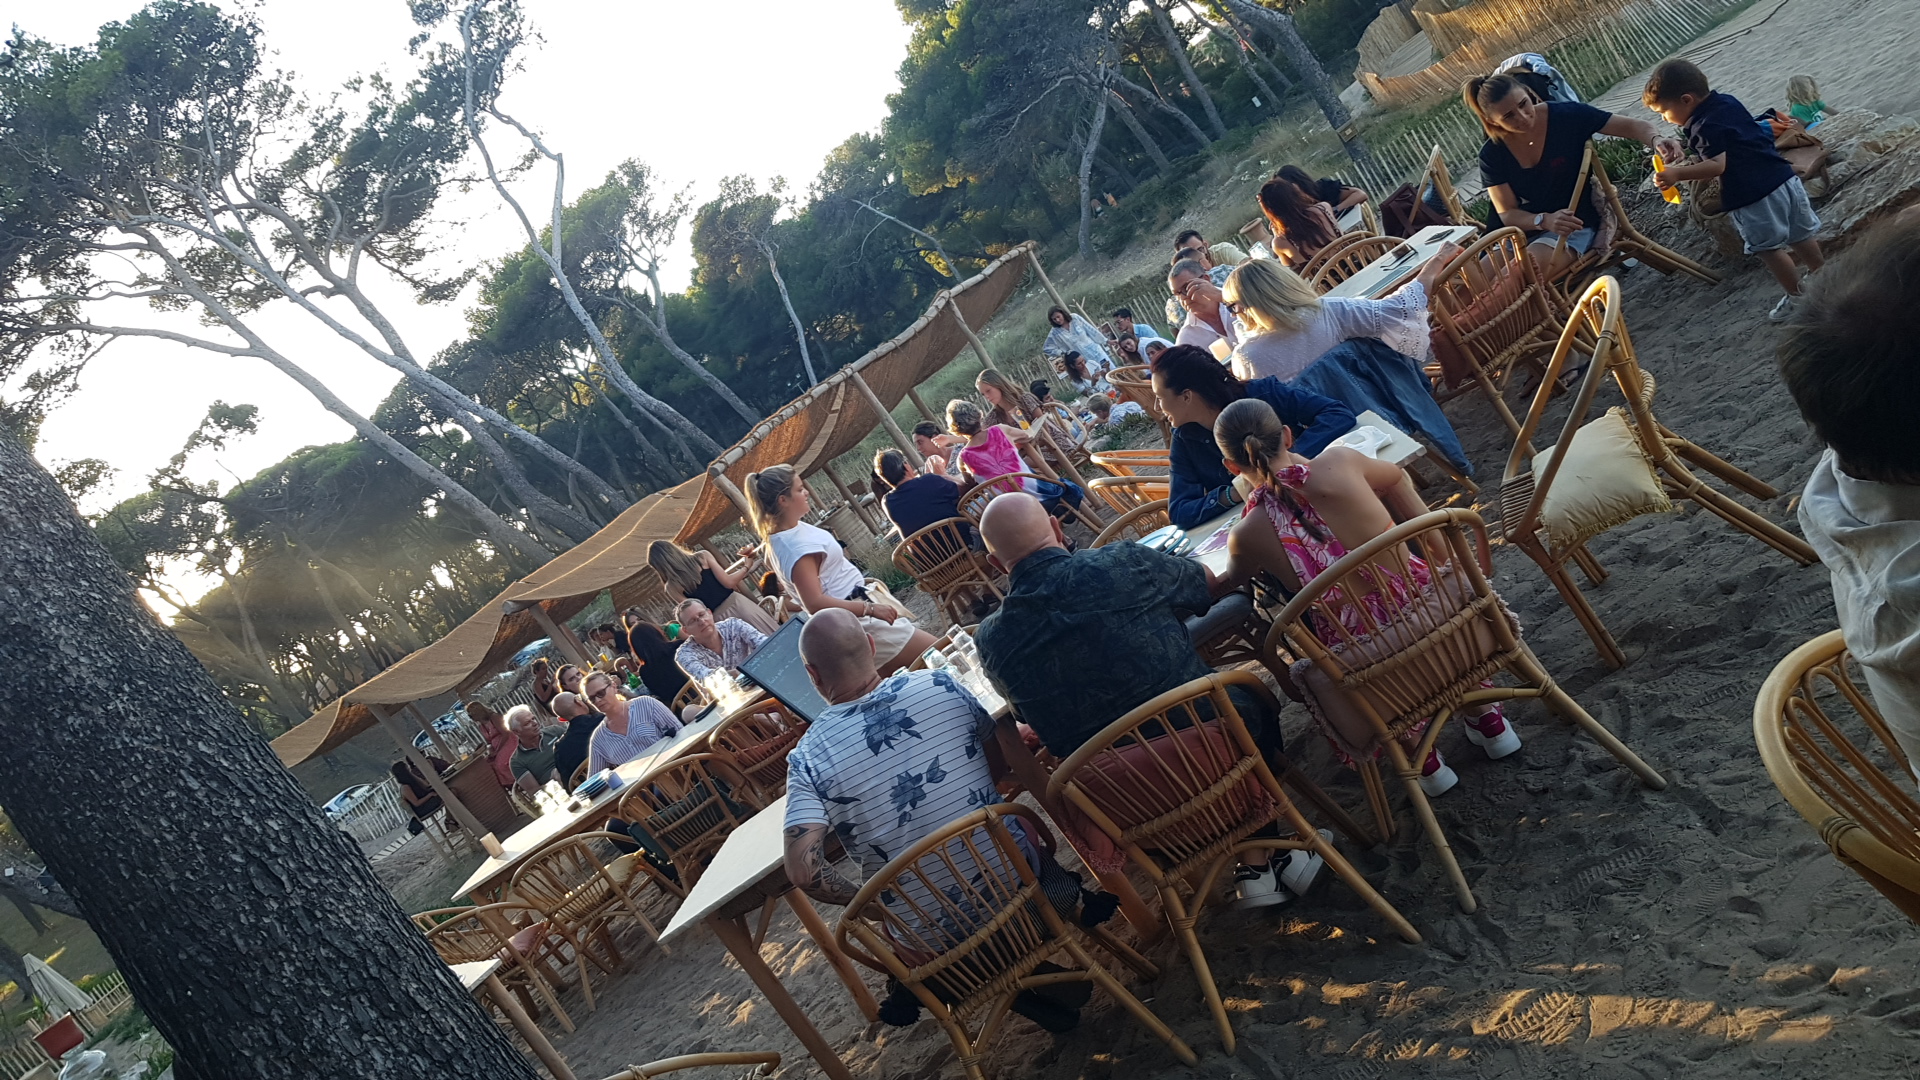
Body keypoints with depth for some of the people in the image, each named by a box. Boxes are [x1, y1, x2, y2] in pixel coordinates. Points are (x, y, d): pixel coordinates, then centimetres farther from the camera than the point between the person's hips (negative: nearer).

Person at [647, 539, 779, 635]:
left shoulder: (672, 587, -3)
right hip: (735, 603, -1)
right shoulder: (702, 556, -4)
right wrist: (745, 568, 9)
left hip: (718, 618, 1)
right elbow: (729, 582, -6)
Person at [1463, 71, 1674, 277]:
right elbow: (1507, 214, -7)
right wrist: (1545, 220, -27)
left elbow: (1633, 126, -9)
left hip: (1574, 227, -3)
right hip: (1523, 233, 4)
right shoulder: (1491, 155, -5)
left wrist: (1657, 141, -32)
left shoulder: (1566, 115, -11)